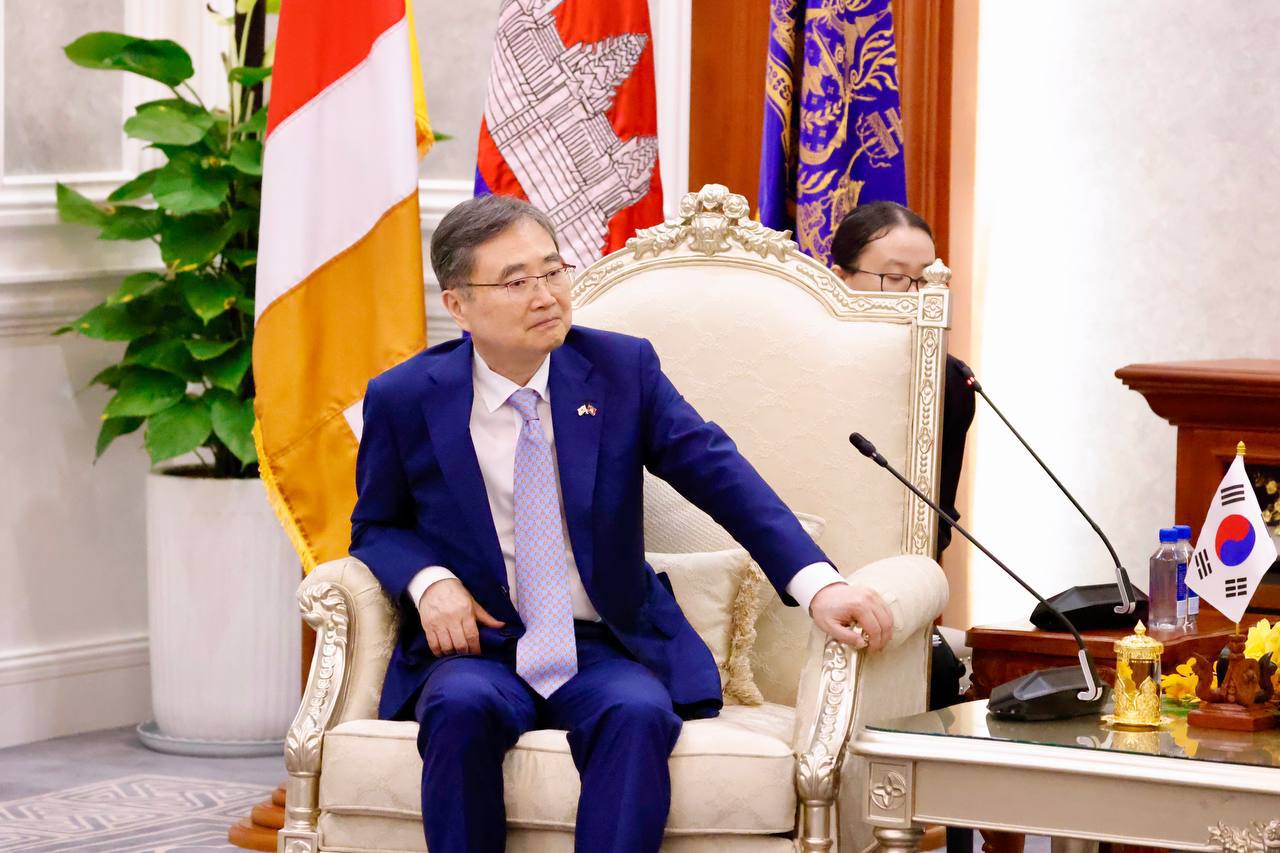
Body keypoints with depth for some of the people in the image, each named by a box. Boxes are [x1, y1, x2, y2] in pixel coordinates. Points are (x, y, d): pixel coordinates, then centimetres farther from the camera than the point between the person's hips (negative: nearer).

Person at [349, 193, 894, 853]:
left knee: (638, 713, -34)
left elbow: (719, 473, -4)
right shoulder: (404, 400, 1)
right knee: (462, 707, -35)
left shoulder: (622, 368, 2)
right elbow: (377, 527, 14)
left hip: (606, 650, 0)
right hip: (478, 649, 0)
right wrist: (427, 579, -11)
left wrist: (815, 582, -18)